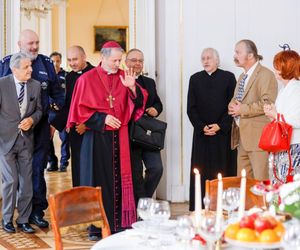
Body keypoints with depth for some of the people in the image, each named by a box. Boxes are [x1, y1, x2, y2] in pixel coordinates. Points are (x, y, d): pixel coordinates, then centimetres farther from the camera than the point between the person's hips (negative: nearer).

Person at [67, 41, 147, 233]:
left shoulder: (124, 77, 7)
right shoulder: (87, 79, -1)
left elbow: (139, 102, 0)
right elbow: (81, 109, -3)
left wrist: (132, 87, -19)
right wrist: (102, 118, -13)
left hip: (119, 136, 3)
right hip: (97, 136, -3)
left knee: (119, 178, 4)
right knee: (98, 179, 1)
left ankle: (120, 222, 12)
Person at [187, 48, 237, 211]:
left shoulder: (228, 77, 4)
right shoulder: (195, 79, 11)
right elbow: (191, 108, 7)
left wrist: (220, 126, -10)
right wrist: (202, 127, -6)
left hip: (223, 132, -2)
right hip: (201, 133, 2)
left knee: (224, 170, -2)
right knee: (201, 171, -1)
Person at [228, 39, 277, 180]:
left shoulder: (266, 75, -9)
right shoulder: (242, 77, 20)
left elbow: (267, 104, -20)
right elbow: (236, 100, 26)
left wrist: (242, 109, -17)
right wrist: (232, 106, 2)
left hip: (258, 137, -9)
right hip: (242, 136, 9)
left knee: (260, 180, -7)